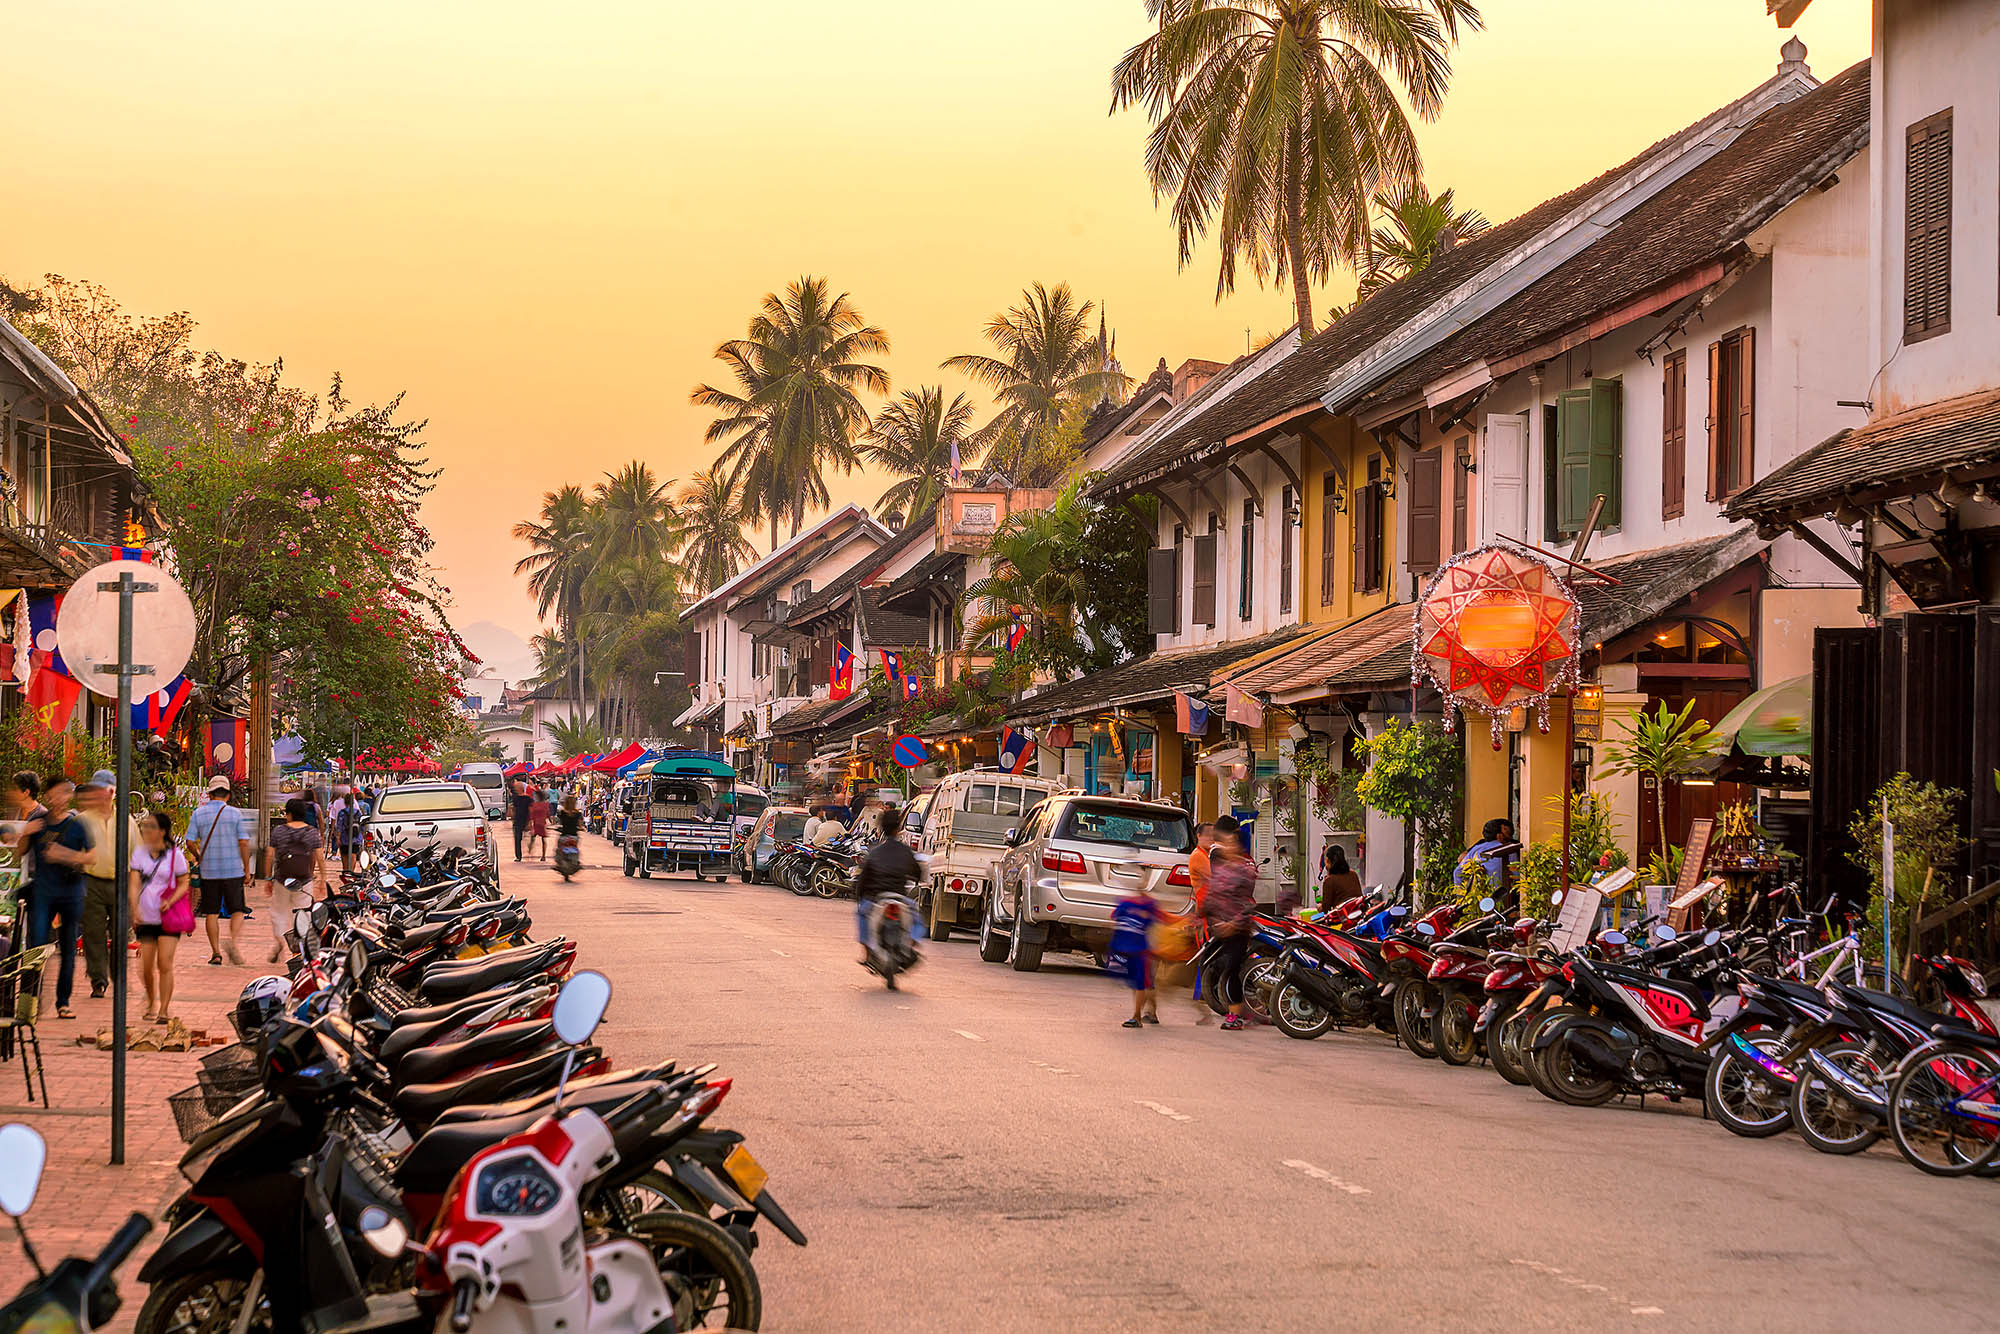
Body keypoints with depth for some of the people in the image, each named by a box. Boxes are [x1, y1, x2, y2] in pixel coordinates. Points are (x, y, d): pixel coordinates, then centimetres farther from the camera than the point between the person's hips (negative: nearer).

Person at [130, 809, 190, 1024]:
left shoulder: (175, 855, -3)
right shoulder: (139, 852, 4)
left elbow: (183, 885, 3)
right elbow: (135, 883, -2)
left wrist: (170, 901, -15)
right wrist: (134, 909, -15)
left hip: (168, 916, -3)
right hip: (145, 917, 3)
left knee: (164, 963, -11)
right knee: (146, 966, 5)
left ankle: (164, 1010, -7)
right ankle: (151, 1004, 28)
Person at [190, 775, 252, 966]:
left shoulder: (199, 814, 1)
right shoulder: (235, 814, -1)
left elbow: (190, 842, -2)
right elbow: (244, 842, -5)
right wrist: (247, 867, 3)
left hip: (208, 871, 1)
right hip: (233, 870, -1)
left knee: (211, 913, 8)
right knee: (237, 911, 7)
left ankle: (216, 952, 7)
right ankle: (233, 940, -18)